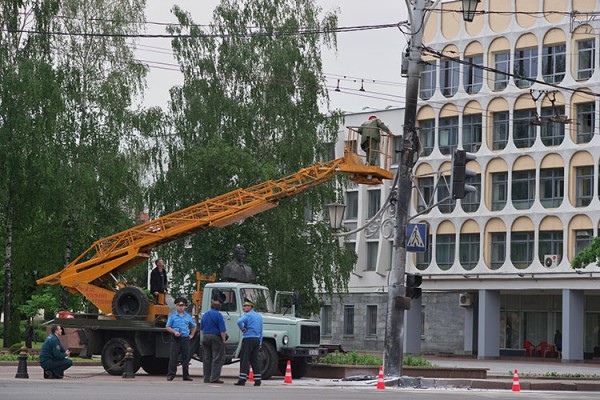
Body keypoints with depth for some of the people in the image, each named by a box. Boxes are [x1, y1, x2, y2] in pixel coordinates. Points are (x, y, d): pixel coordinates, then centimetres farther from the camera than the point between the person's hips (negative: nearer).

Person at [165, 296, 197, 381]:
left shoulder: (188, 316, 12)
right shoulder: (172, 316, 3)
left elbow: (194, 326, 26)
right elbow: (168, 327, 2)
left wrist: (191, 335, 15)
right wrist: (174, 332, -14)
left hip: (185, 339, 3)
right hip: (175, 339, -3)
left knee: (186, 358, 5)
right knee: (173, 358, -6)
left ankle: (186, 375, 11)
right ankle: (171, 375, -3)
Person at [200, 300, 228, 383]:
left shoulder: (205, 315, 11)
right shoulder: (218, 315, -10)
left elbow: (201, 328, 18)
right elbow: (222, 330, -14)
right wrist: (223, 339, -7)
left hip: (205, 337, 7)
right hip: (216, 337, -7)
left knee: (206, 359, 10)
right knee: (217, 359, -3)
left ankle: (207, 378, 10)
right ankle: (214, 378, -9)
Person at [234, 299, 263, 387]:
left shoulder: (247, 315, -7)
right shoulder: (259, 316, 16)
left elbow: (239, 321, -28)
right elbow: (261, 331, 17)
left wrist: (242, 329, -11)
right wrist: (260, 343, 19)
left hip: (248, 339, -7)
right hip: (257, 339, 7)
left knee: (244, 359, -5)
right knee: (255, 360, 6)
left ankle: (242, 380, -8)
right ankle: (257, 380, 3)